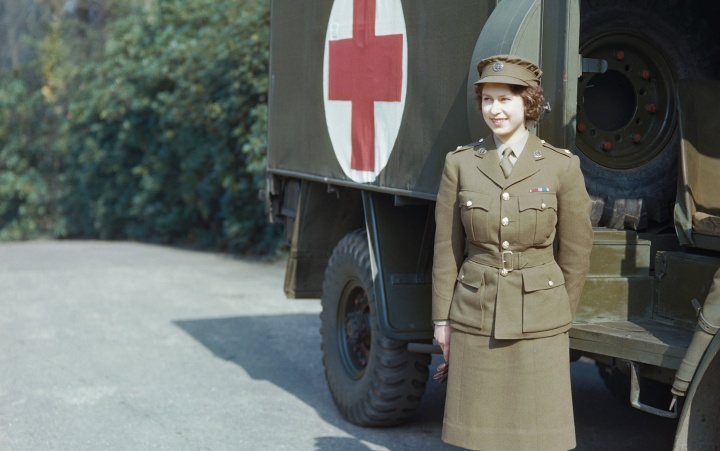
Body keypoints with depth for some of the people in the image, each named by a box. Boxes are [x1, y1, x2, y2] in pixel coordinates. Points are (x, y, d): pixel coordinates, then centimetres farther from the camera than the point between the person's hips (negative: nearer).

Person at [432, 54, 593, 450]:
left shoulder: (562, 167, -3)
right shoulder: (460, 163, 1)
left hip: (537, 320, -1)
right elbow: (446, 247, 4)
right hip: (475, 314, 1)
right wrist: (441, 319, 4)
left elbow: (576, 251, 3)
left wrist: (561, 318, 8)